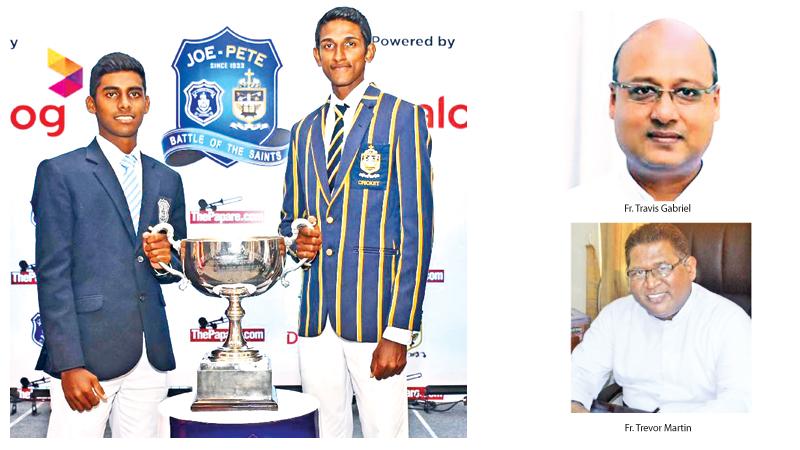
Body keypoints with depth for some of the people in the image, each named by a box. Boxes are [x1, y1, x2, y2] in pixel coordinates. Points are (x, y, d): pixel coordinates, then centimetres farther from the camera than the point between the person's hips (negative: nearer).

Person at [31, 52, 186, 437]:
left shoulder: (167, 180, 14)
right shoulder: (60, 173, -1)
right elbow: (53, 274, -7)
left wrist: (167, 261, -3)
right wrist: (69, 364, -13)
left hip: (150, 354, 5)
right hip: (88, 352, -4)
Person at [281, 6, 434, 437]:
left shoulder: (401, 117, -2)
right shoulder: (305, 129, 16)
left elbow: (416, 227, -7)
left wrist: (399, 331, -13)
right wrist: (295, 240, 1)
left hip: (373, 314, -5)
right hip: (315, 314, 5)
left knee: (384, 431, -2)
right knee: (326, 431, 10)